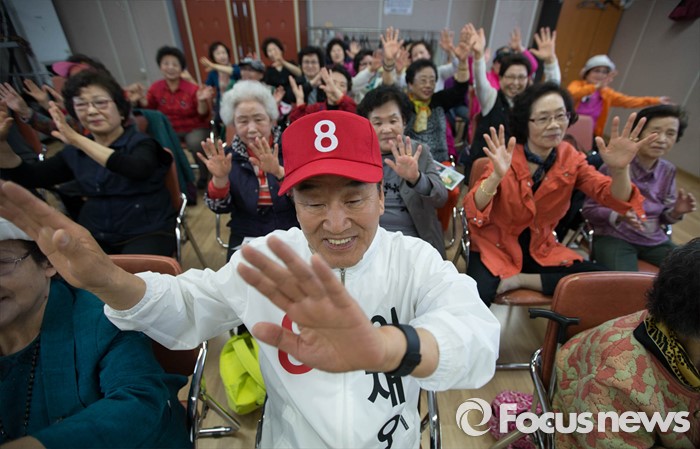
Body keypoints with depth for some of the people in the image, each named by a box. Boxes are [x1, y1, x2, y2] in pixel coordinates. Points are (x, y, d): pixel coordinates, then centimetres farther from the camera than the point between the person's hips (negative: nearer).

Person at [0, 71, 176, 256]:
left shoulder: (140, 143, -4)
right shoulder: (74, 152, 12)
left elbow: (139, 170, -26)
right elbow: (29, 177, 11)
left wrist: (79, 140, -27)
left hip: (147, 233, -5)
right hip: (94, 236, 5)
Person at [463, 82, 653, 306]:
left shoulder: (570, 158, -3)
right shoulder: (505, 158, -16)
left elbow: (614, 198, -11)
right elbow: (473, 211, -27)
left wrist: (619, 170, -32)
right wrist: (497, 176, -45)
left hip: (540, 249, 5)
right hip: (495, 247, -5)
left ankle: (522, 279, -6)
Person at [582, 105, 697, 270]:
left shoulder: (668, 171, 8)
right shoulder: (614, 167, -12)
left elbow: (663, 217, 15)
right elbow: (589, 209, -10)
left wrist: (676, 212, -8)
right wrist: (619, 215, -27)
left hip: (655, 240, 7)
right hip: (614, 237, -7)